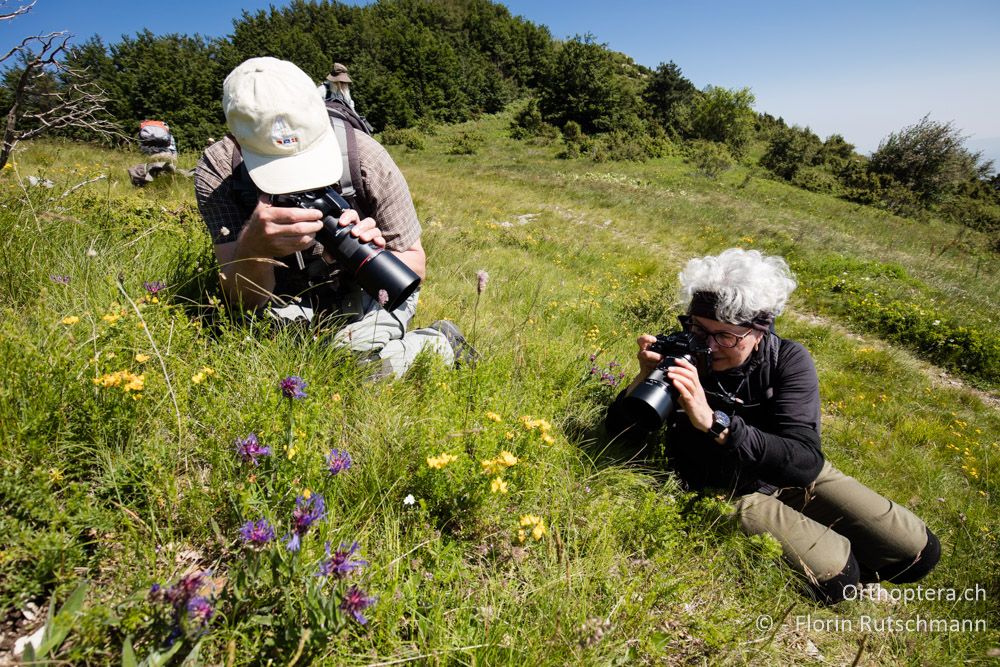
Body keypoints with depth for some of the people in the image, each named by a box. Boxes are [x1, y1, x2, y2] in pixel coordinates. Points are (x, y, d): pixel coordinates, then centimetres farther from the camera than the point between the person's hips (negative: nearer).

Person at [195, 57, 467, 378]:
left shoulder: (364, 156, -26)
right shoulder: (217, 171, -22)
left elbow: (415, 264, -17)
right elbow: (244, 300, -24)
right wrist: (254, 244, -47)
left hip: (366, 291, -2)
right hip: (289, 297, 3)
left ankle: (438, 343, 3)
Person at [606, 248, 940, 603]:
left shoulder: (788, 359, -21)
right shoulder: (685, 353, -22)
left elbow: (805, 464, -34)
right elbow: (619, 431, -20)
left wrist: (714, 421, -48)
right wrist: (645, 376, -39)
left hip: (794, 476, 3)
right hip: (731, 491, -2)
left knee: (919, 551, 2)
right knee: (834, 575, -20)